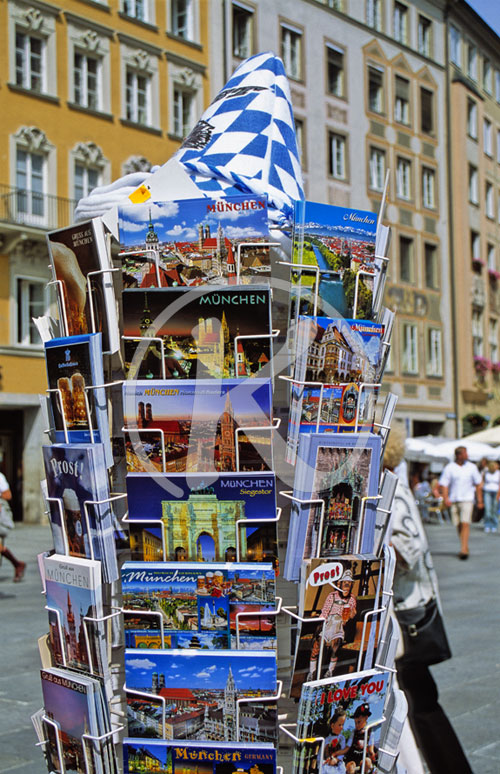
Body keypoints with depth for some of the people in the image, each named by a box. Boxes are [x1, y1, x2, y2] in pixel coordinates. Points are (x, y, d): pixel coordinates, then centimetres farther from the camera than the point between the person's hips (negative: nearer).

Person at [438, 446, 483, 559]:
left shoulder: (472, 467, 5)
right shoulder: (449, 468, 0)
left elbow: (478, 484, 11)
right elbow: (444, 484, -1)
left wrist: (479, 500, 8)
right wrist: (445, 499, -13)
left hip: (467, 499, -1)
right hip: (453, 500, 1)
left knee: (465, 524, -14)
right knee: (458, 525, 5)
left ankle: (463, 549, -16)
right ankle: (465, 547, 20)